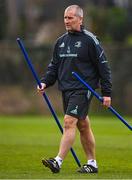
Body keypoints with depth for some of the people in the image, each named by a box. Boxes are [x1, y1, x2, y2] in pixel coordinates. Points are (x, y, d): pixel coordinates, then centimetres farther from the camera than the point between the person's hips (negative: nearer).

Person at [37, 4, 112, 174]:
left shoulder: (90, 40, -6)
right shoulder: (61, 41, 13)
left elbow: (103, 66, -5)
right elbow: (54, 66, 18)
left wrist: (107, 93, -8)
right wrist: (45, 82, 0)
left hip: (82, 90, -7)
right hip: (66, 90, 7)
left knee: (69, 122, -18)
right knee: (83, 126, 13)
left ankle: (58, 161, -24)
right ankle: (92, 163, 20)